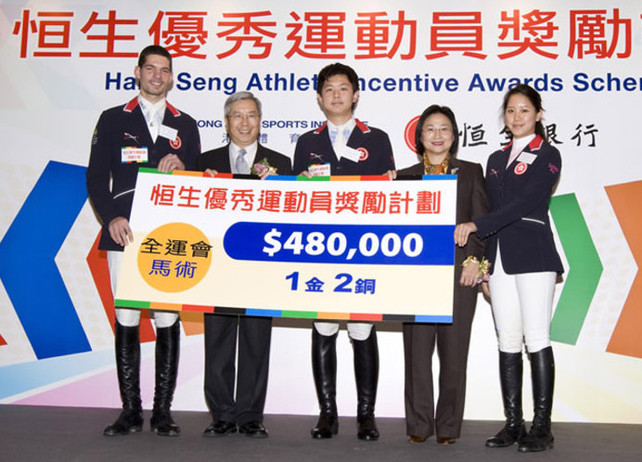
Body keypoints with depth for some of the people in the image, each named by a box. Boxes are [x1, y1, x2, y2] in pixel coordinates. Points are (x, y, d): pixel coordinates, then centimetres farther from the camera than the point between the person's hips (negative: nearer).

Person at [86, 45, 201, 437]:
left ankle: (163, 411, 7)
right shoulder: (113, 120, 12)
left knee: (168, 322, -1)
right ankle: (131, 411, 10)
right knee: (126, 321, 1)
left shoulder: (186, 125, 15)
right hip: (125, 235, 0)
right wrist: (111, 218, -9)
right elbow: (96, 177, 5)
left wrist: (181, 167, -7)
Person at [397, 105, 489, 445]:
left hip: (459, 270, -1)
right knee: (417, 348, 1)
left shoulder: (471, 173, 11)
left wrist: (474, 259, -5)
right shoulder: (405, 176, 13)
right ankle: (418, 424, 12)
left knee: (454, 349, 1)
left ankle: (448, 426, 12)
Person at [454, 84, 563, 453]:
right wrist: (482, 262, 11)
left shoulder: (547, 155, 0)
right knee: (507, 342, 5)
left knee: (537, 339, -6)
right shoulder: (496, 160, 20)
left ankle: (542, 426, 0)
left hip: (533, 255, -6)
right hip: (499, 257, 6)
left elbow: (525, 203, -13)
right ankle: (514, 423, 11)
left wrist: (476, 226, -18)